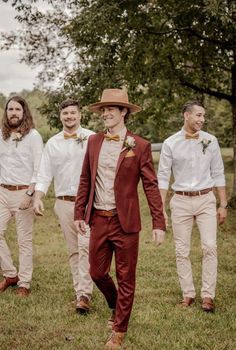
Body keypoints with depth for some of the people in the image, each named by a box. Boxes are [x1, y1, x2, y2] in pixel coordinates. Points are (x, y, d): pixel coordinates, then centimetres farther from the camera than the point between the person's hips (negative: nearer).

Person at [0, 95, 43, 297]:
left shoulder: (33, 136, -5)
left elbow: (39, 169, -9)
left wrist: (29, 194, -16)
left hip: (23, 193, -4)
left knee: (24, 240, 1)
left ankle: (24, 283, 10)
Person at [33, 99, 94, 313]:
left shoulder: (92, 139, -1)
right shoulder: (52, 143, 10)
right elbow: (44, 174, 9)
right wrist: (38, 197, -5)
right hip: (64, 203, 4)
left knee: (85, 247, -12)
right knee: (73, 250, 10)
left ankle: (84, 295, -9)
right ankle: (80, 291, 19)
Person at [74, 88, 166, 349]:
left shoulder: (140, 146, -7)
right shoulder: (94, 141, 5)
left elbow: (151, 186, -7)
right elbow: (85, 180, 10)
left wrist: (159, 223, -10)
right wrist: (79, 213, 8)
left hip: (125, 222, -4)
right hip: (98, 220, 4)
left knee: (125, 278, 6)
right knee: (97, 272, 14)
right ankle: (117, 307, 43)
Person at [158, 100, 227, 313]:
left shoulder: (210, 141, 3)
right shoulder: (170, 143, -1)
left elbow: (218, 174, 7)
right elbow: (163, 177, 1)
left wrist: (223, 204, 5)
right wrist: (160, 208, -3)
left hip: (206, 199, 0)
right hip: (181, 201, 0)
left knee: (210, 247, -7)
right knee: (182, 250, 4)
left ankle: (208, 295, 1)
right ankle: (188, 294, 15)